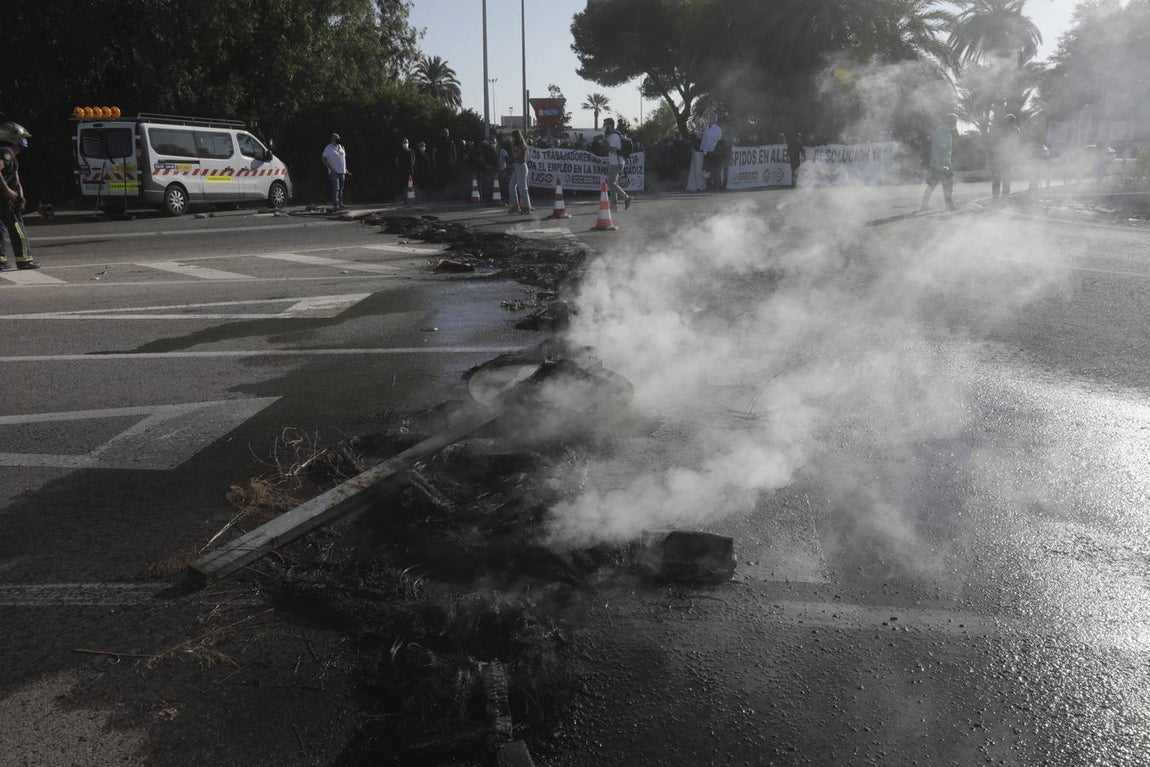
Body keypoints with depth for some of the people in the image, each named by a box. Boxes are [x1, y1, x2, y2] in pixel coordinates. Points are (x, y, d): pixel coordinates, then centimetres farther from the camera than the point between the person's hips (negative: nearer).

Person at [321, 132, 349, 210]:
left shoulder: (341, 147, 13)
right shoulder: (328, 148, -4)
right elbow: (324, 159, -6)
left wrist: (346, 169, 18)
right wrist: (329, 168, -15)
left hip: (342, 171, 6)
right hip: (334, 171, -6)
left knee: (341, 188, 10)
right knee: (335, 188, -12)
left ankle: (340, 203, 18)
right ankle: (335, 205, -13)